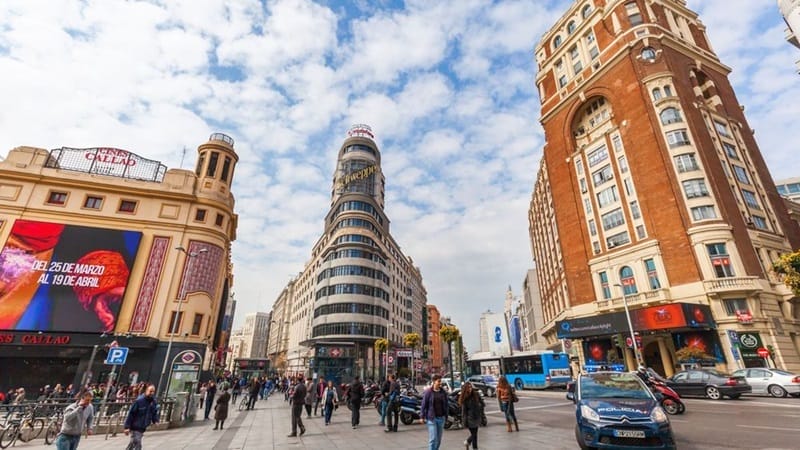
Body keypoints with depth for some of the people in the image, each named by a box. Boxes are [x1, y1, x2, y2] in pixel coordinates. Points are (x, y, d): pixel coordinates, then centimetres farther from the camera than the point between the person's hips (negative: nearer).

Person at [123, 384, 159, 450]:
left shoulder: (153, 402, -1)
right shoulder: (139, 401, -21)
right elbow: (131, 414, -17)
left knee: (133, 443, 22)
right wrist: (127, 427, -18)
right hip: (135, 427, -7)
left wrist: (156, 420, -3)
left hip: (143, 428, 7)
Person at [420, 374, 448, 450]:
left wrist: (446, 415, 10)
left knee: (439, 439, 11)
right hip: (431, 418, -4)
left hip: (441, 418, 5)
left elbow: (445, 405, 12)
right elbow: (424, 405, -6)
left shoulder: (443, 392, 5)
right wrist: (422, 417, -8)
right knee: (433, 438, -6)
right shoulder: (428, 392, -8)